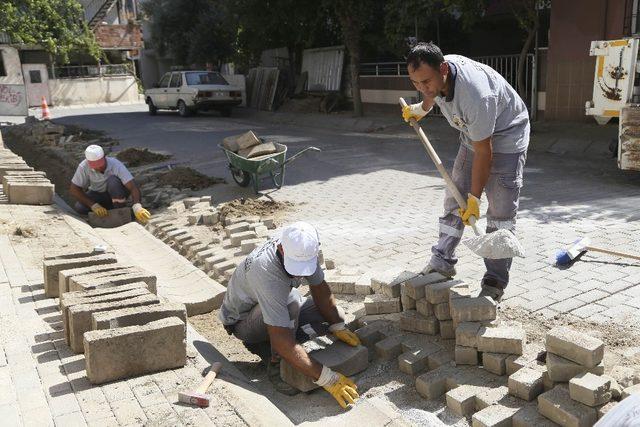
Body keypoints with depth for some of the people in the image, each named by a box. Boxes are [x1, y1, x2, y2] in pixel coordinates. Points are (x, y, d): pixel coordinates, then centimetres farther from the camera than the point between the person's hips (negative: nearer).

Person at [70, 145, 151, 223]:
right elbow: (73, 190, -20)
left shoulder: (116, 165, -29)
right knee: (79, 208, -26)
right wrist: (93, 205, -31)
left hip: (117, 194, -2)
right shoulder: (83, 167, -24)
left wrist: (137, 207, -55)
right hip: (97, 194, 2)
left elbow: (133, 187, -37)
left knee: (113, 180, -34)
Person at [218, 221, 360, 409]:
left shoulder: (301, 248, -21)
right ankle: (277, 365, -16)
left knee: (337, 315, -3)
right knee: (292, 300, -37)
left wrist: (338, 328, -15)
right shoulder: (266, 270, -42)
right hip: (242, 320, -7)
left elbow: (320, 289, -5)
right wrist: (327, 379, -45)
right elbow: (282, 342, -44)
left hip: (276, 306, 8)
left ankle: (267, 343, 1)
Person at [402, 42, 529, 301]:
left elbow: (484, 152, -32)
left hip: (505, 136, -7)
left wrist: (474, 197, -25)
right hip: (473, 135, 8)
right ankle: (442, 263, 15)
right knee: (454, 200, 6)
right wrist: (420, 110, 30)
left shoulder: (475, 95, -40)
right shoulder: (434, 75, -17)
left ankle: (494, 283, -3)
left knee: (501, 211, -10)